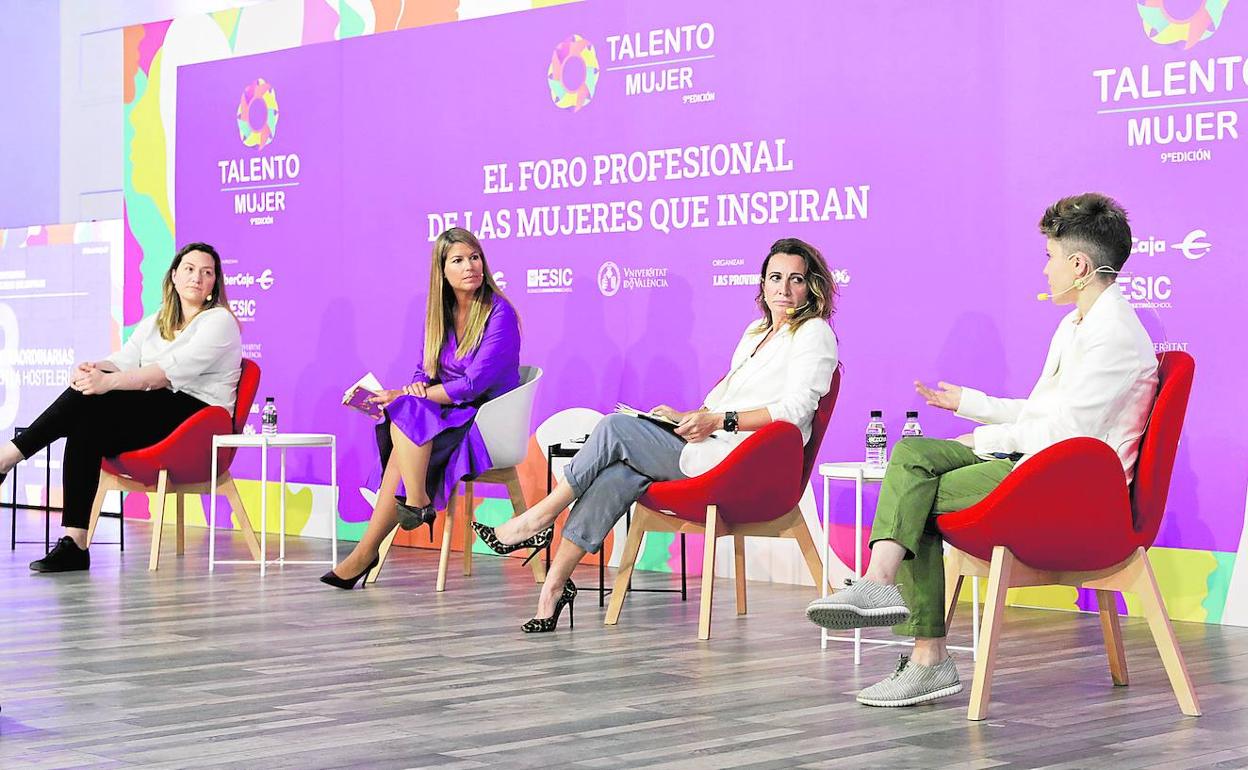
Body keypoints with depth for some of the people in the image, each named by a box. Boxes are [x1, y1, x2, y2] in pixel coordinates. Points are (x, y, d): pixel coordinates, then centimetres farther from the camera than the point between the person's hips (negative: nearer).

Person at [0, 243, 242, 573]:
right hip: (154, 416, 7)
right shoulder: (154, 323, 22)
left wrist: (108, 382, -28)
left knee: (90, 400, -25)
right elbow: (123, 360, 6)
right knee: (87, 428, -25)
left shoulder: (219, 321, -2)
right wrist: (93, 368, -19)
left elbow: (174, 369, -17)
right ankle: (74, 544, -29)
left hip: (197, 415, -6)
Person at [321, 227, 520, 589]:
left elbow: (475, 384, -18)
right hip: (447, 419, 5)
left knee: (406, 414, -29)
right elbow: (425, 371, 15)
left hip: (487, 423, -5)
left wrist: (406, 395, -15)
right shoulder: (439, 313, 11)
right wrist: (416, 390, -11)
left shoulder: (499, 314, -10)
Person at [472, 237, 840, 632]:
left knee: (616, 429, -15)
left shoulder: (814, 333, -1)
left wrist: (719, 421, -18)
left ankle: (538, 519, -4)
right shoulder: (757, 331, 25)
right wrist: (689, 417, 6)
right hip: (710, 449, 8)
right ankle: (555, 582, -20)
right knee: (621, 472, -18)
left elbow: (795, 410, -14)